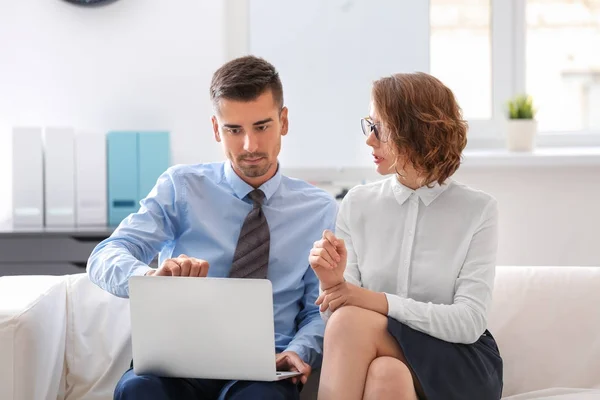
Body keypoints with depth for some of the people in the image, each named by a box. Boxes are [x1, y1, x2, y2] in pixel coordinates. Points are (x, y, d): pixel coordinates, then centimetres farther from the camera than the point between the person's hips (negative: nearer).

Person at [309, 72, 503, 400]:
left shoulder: (478, 210, -2)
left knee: (354, 321, -30)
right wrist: (332, 284, -20)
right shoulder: (358, 204, 6)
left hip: (459, 367, -2)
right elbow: (335, 319, 3)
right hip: (386, 357, 2)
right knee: (385, 373, -36)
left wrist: (379, 301, -21)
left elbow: (469, 323, -11)